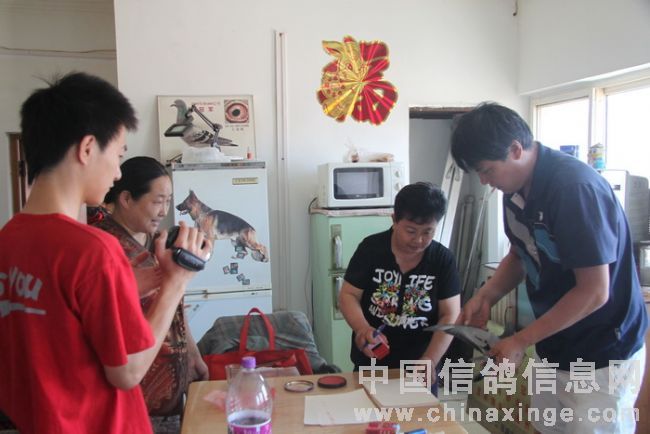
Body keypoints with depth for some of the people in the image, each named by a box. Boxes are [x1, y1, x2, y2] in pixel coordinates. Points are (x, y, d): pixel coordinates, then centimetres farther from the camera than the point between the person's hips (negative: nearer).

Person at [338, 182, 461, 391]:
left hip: (418, 368, 1)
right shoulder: (370, 249, -10)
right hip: (370, 365, 0)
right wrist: (362, 328, -28)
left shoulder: (443, 259, -9)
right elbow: (348, 295, -8)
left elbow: (450, 315, -10)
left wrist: (430, 361, -23)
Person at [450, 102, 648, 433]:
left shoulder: (575, 186, -26)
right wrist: (486, 296, -4)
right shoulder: (516, 189, 0)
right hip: (555, 348, 7)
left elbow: (594, 292, -25)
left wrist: (521, 341, -19)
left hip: (601, 355, -7)